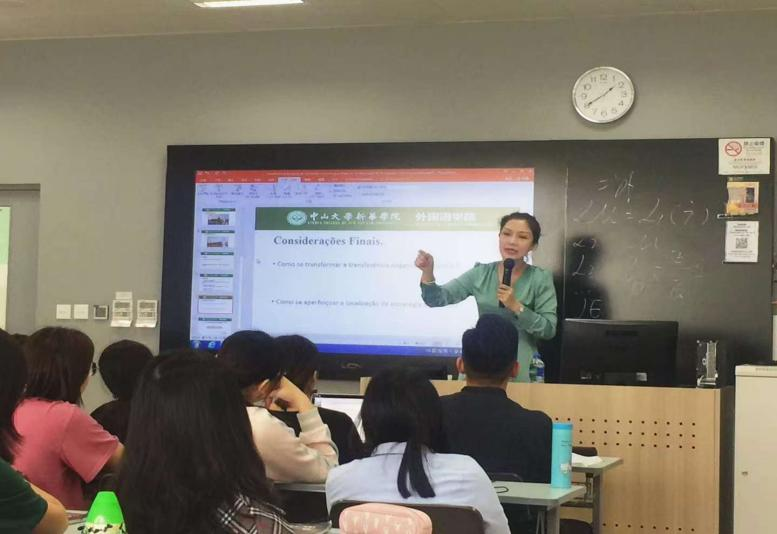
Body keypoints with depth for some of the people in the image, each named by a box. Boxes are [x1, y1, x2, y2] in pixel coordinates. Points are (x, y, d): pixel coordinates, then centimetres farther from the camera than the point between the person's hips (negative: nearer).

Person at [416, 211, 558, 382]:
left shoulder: (541, 278, -4)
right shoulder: (481, 273, 4)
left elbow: (549, 330, -9)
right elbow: (437, 299, 0)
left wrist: (516, 307, -20)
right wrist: (427, 272, -19)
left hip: (520, 372, -2)